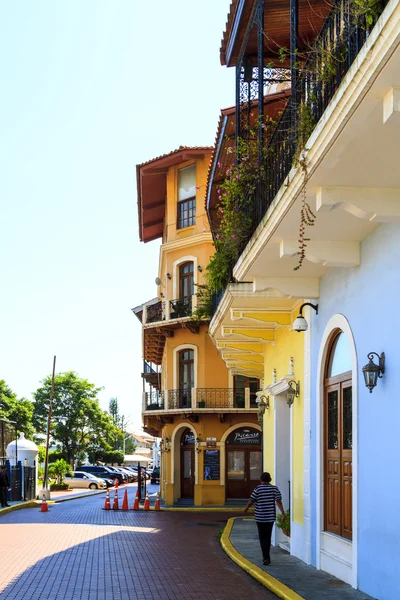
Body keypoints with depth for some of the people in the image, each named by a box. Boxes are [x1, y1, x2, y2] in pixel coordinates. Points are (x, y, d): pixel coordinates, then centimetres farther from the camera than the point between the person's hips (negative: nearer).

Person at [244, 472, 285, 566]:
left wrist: (246, 508, 16)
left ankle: (266, 558, -9)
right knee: (268, 537, 16)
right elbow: (278, 501, -10)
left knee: (263, 537, 2)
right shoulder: (274, 489, 0)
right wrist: (283, 513, -14)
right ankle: (266, 557, 23)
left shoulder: (257, 489, -7)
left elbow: (251, 501, -3)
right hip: (271, 517, 3)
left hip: (260, 517, -3)